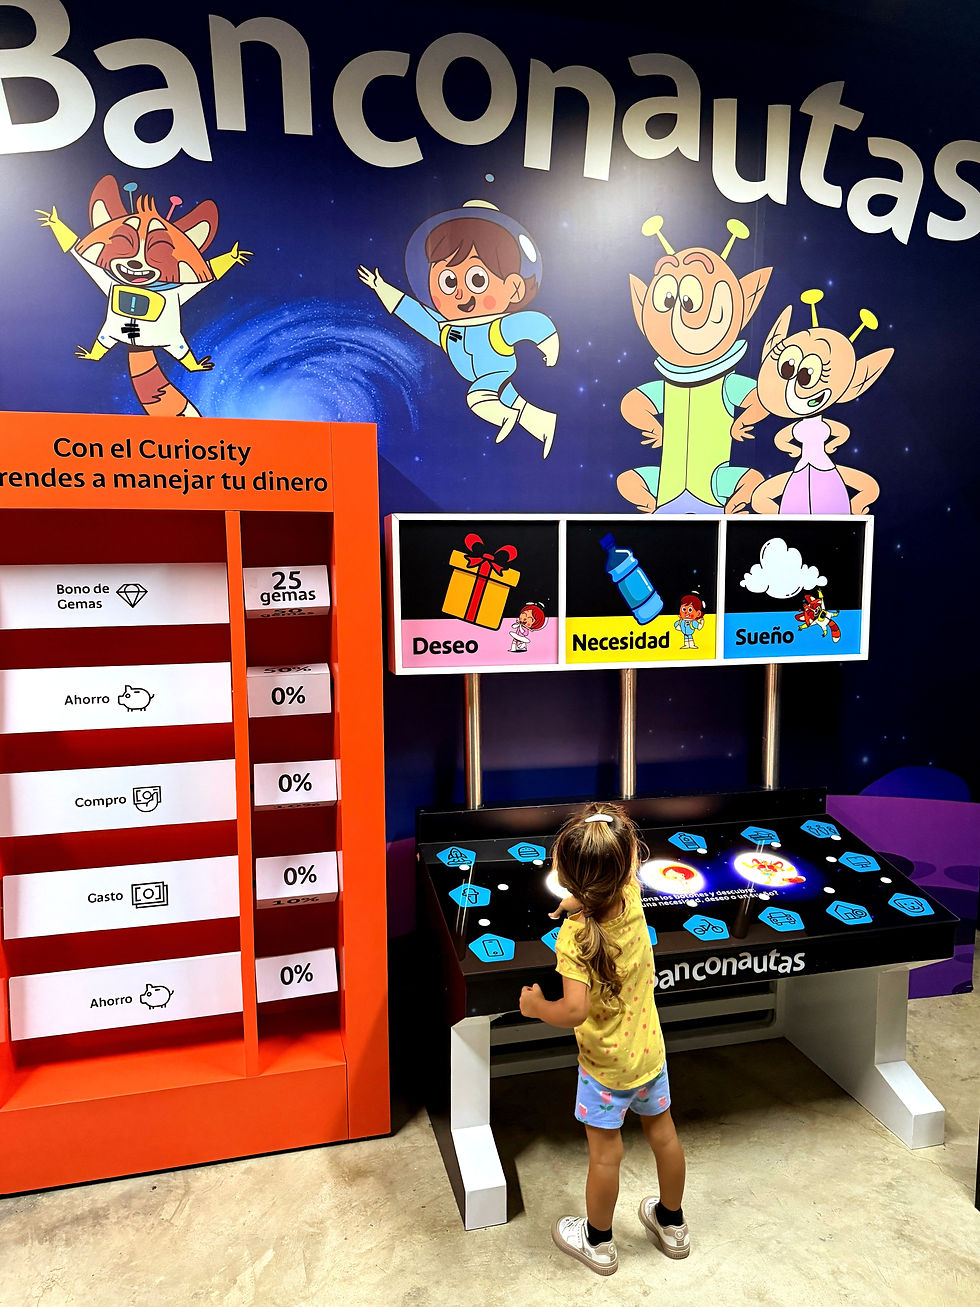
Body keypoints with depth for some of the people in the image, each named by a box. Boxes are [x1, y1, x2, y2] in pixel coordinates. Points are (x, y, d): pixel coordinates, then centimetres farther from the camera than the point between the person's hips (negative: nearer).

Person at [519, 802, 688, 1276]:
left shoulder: (573, 936, -31)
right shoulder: (631, 898, -18)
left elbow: (575, 1010, -35)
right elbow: (631, 866, 5)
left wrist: (537, 1006, -18)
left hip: (606, 1063, -5)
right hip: (649, 1047, 5)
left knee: (605, 1152, 14)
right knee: (662, 1132, 23)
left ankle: (598, 1242, 38)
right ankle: (672, 1224, 47)